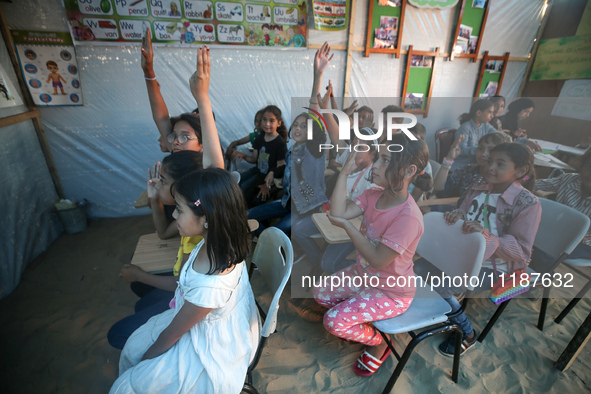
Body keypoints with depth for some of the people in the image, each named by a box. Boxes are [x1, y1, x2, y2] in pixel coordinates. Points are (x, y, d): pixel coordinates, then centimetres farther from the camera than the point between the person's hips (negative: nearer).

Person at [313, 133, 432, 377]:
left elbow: (378, 260, -28)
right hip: (363, 274, 7)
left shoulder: (408, 216, -32)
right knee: (321, 294, 10)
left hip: (391, 293, -7)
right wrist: (345, 172, -22)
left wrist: (346, 225, -23)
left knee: (334, 322, -12)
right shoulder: (373, 195, -10)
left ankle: (380, 342, 18)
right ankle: (363, 323, 31)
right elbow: (339, 212, -19)